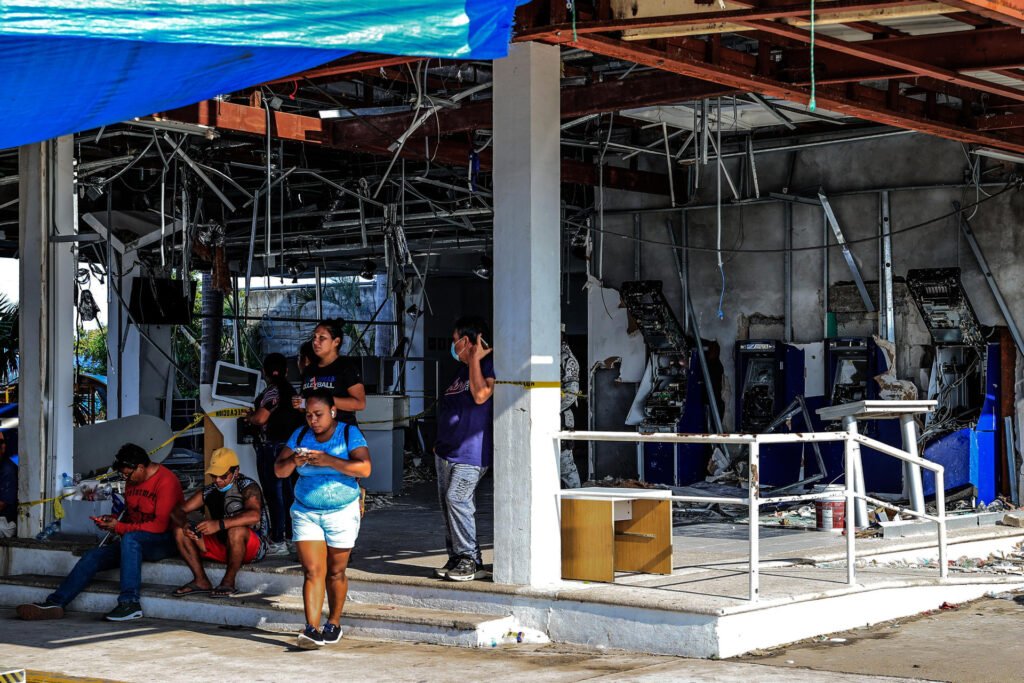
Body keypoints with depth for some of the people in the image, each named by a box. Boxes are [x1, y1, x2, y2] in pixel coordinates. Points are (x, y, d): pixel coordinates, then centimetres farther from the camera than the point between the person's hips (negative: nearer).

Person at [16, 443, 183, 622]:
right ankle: (55, 603, -19)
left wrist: (119, 527, -18)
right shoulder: (132, 481, 11)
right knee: (94, 556, -12)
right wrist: (112, 520, 1)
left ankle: (130, 603, -41)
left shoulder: (165, 481, -16)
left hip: (164, 541, -8)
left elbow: (160, 525, -22)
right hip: (132, 542, 8)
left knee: (129, 538, -38)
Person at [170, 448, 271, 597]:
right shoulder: (209, 492, 5)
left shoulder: (248, 487, -14)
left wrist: (219, 524, -44)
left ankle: (229, 582, -22)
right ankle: (201, 581, -8)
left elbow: (254, 515, -34)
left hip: (253, 547, -6)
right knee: (179, 531, -5)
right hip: (221, 545, 6)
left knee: (236, 530, -40)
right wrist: (184, 524, -21)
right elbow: (179, 510, 4)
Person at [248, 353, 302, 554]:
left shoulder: (272, 391, -15)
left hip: (271, 447, -9)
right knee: (288, 492, 16)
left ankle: (278, 542, -6)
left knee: (273, 494, -6)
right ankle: (291, 535, 23)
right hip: (290, 445, 9)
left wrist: (249, 416, 1)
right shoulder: (290, 391, 10)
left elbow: (260, 418, -20)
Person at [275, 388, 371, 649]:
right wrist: (293, 462, -19)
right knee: (313, 571, -8)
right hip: (305, 513, 2)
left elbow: (364, 468, -19)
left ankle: (334, 622, 25)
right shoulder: (300, 436, 6)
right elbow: (279, 470, 4)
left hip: (342, 513, -2)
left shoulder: (349, 434, -5)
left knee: (336, 572, 6)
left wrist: (329, 461, -28)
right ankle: (312, 629, -14)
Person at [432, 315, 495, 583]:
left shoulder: (488, 365, -11)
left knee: (456, 499, -17)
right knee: (448, 502, 9)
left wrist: (475, 359, -20)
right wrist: (441, 440, 25)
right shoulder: (462, 368, 18)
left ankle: (470, 560, -10)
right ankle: (456, 559, 16)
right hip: (447, 450, 10)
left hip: (470, 451, -10)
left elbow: (481, 395, -26)